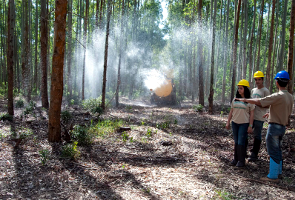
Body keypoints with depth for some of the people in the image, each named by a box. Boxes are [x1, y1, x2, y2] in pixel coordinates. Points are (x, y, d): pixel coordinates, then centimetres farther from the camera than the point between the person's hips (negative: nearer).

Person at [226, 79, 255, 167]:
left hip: (244, 124, -4)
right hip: (235, 123, 4)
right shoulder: (235, 99, 9)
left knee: (241, 142, -3)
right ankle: (236, 159, 19)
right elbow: (231, 111, 12)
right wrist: (228, 122, 10)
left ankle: (241, 161, 9)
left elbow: (251, 114, -4)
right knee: (236, 142, 10)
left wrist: (250, 126, -8)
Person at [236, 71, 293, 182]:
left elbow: (258, 102, -21)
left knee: (273, 151, -1)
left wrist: (244, 100, -9)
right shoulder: (290, 97, 6)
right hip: (283, 127, 8)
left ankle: (273, 176, 7)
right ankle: (278, 172, 31)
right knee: (277, 150, 20)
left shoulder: (278, 96, -21)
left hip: (274, 126, -8)